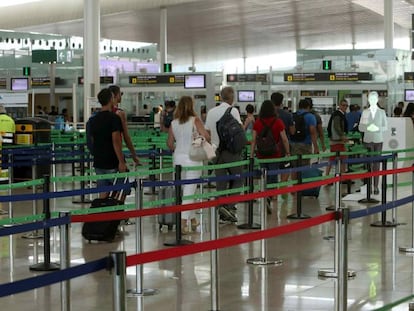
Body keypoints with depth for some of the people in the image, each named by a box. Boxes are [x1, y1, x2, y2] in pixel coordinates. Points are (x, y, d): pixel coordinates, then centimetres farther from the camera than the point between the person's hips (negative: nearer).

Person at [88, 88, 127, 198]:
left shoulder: (94, 119, 10)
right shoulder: (114, 118, -12)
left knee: (103, 193, 7)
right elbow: (116, 141, -18)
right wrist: (121, 162, -17)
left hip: (98, 163, 6)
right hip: (113, 163, -6)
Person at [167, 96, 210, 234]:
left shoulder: (173, 123, 2)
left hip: (178, 159, 4)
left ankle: (193, 219, 27)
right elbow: (205, 136, -17)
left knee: (185, 190, 17)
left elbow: (169, 143, 6)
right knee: (189, 191, -1)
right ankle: (183, 222, -8)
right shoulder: (195, 120, -9)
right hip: (192, 159, -4)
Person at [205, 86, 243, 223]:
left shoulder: (211, 112, 9)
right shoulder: (233, 111, -9)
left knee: (221, 181, 9)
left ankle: (222, 213, 9)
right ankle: (229, 206, -12)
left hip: (216, 149, 5)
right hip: (231, 150, -5)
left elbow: (207, 132, 10)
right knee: (237, 180, 4)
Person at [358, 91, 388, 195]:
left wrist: (378, 128, -15)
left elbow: (385, 127, 5)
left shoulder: (382, 112, 5)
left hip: (378, 140, 0)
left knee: (377, 163, 0)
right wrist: (367, 128, -17)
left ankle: (376, 186, 1)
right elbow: (360, 127, 3)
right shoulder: (365, 112, 5)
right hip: (368, 140, 0)